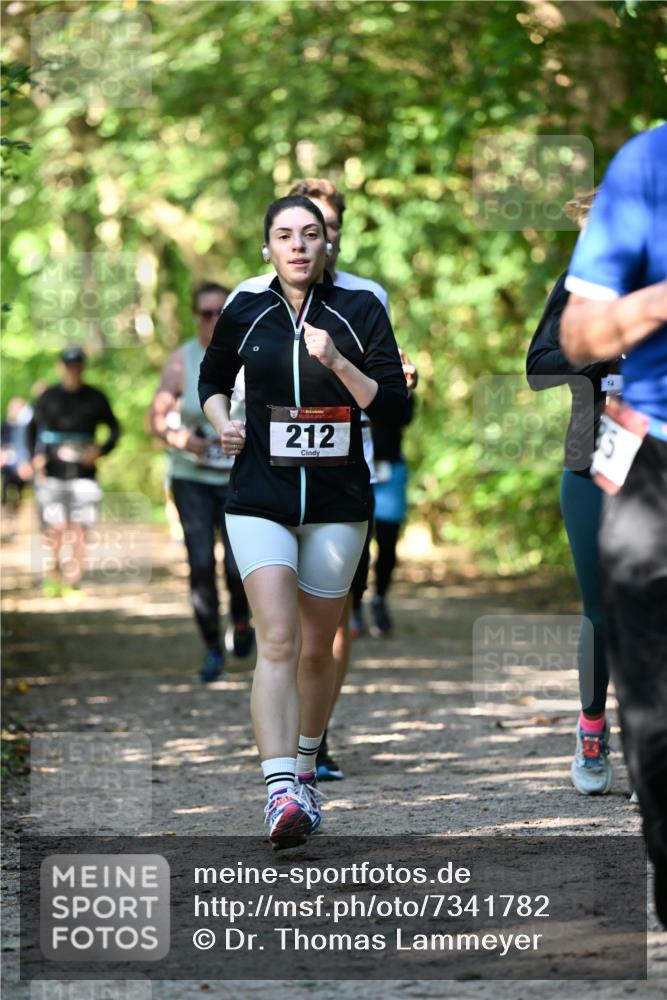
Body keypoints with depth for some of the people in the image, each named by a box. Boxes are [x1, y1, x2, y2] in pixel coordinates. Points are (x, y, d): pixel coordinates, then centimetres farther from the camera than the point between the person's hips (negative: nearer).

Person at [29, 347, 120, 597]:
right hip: (51, 473, 0)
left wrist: (101, 450, -3)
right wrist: (36, 456, 2)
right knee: (55, 528, -6)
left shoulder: (95, 398, 7)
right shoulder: (49, 397, 7)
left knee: (78, 529, -5)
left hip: (83, 472, 0)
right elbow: (33, 428, 17)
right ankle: (54, 577, 16)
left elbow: (114, 428, 15)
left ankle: (73, 584, 0)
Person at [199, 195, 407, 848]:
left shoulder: (360, 311, 0)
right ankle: (280, 790, -26)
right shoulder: (245, 313, 4)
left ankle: (305, 772, 33)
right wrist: (221, 421, 2)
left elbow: (393, 407, -4)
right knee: (276, 640, -17)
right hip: (260, 496, -1)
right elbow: (212, 377, 22)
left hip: (337, 500, 1)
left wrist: (337, 362, -17)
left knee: (316, 648, 10)